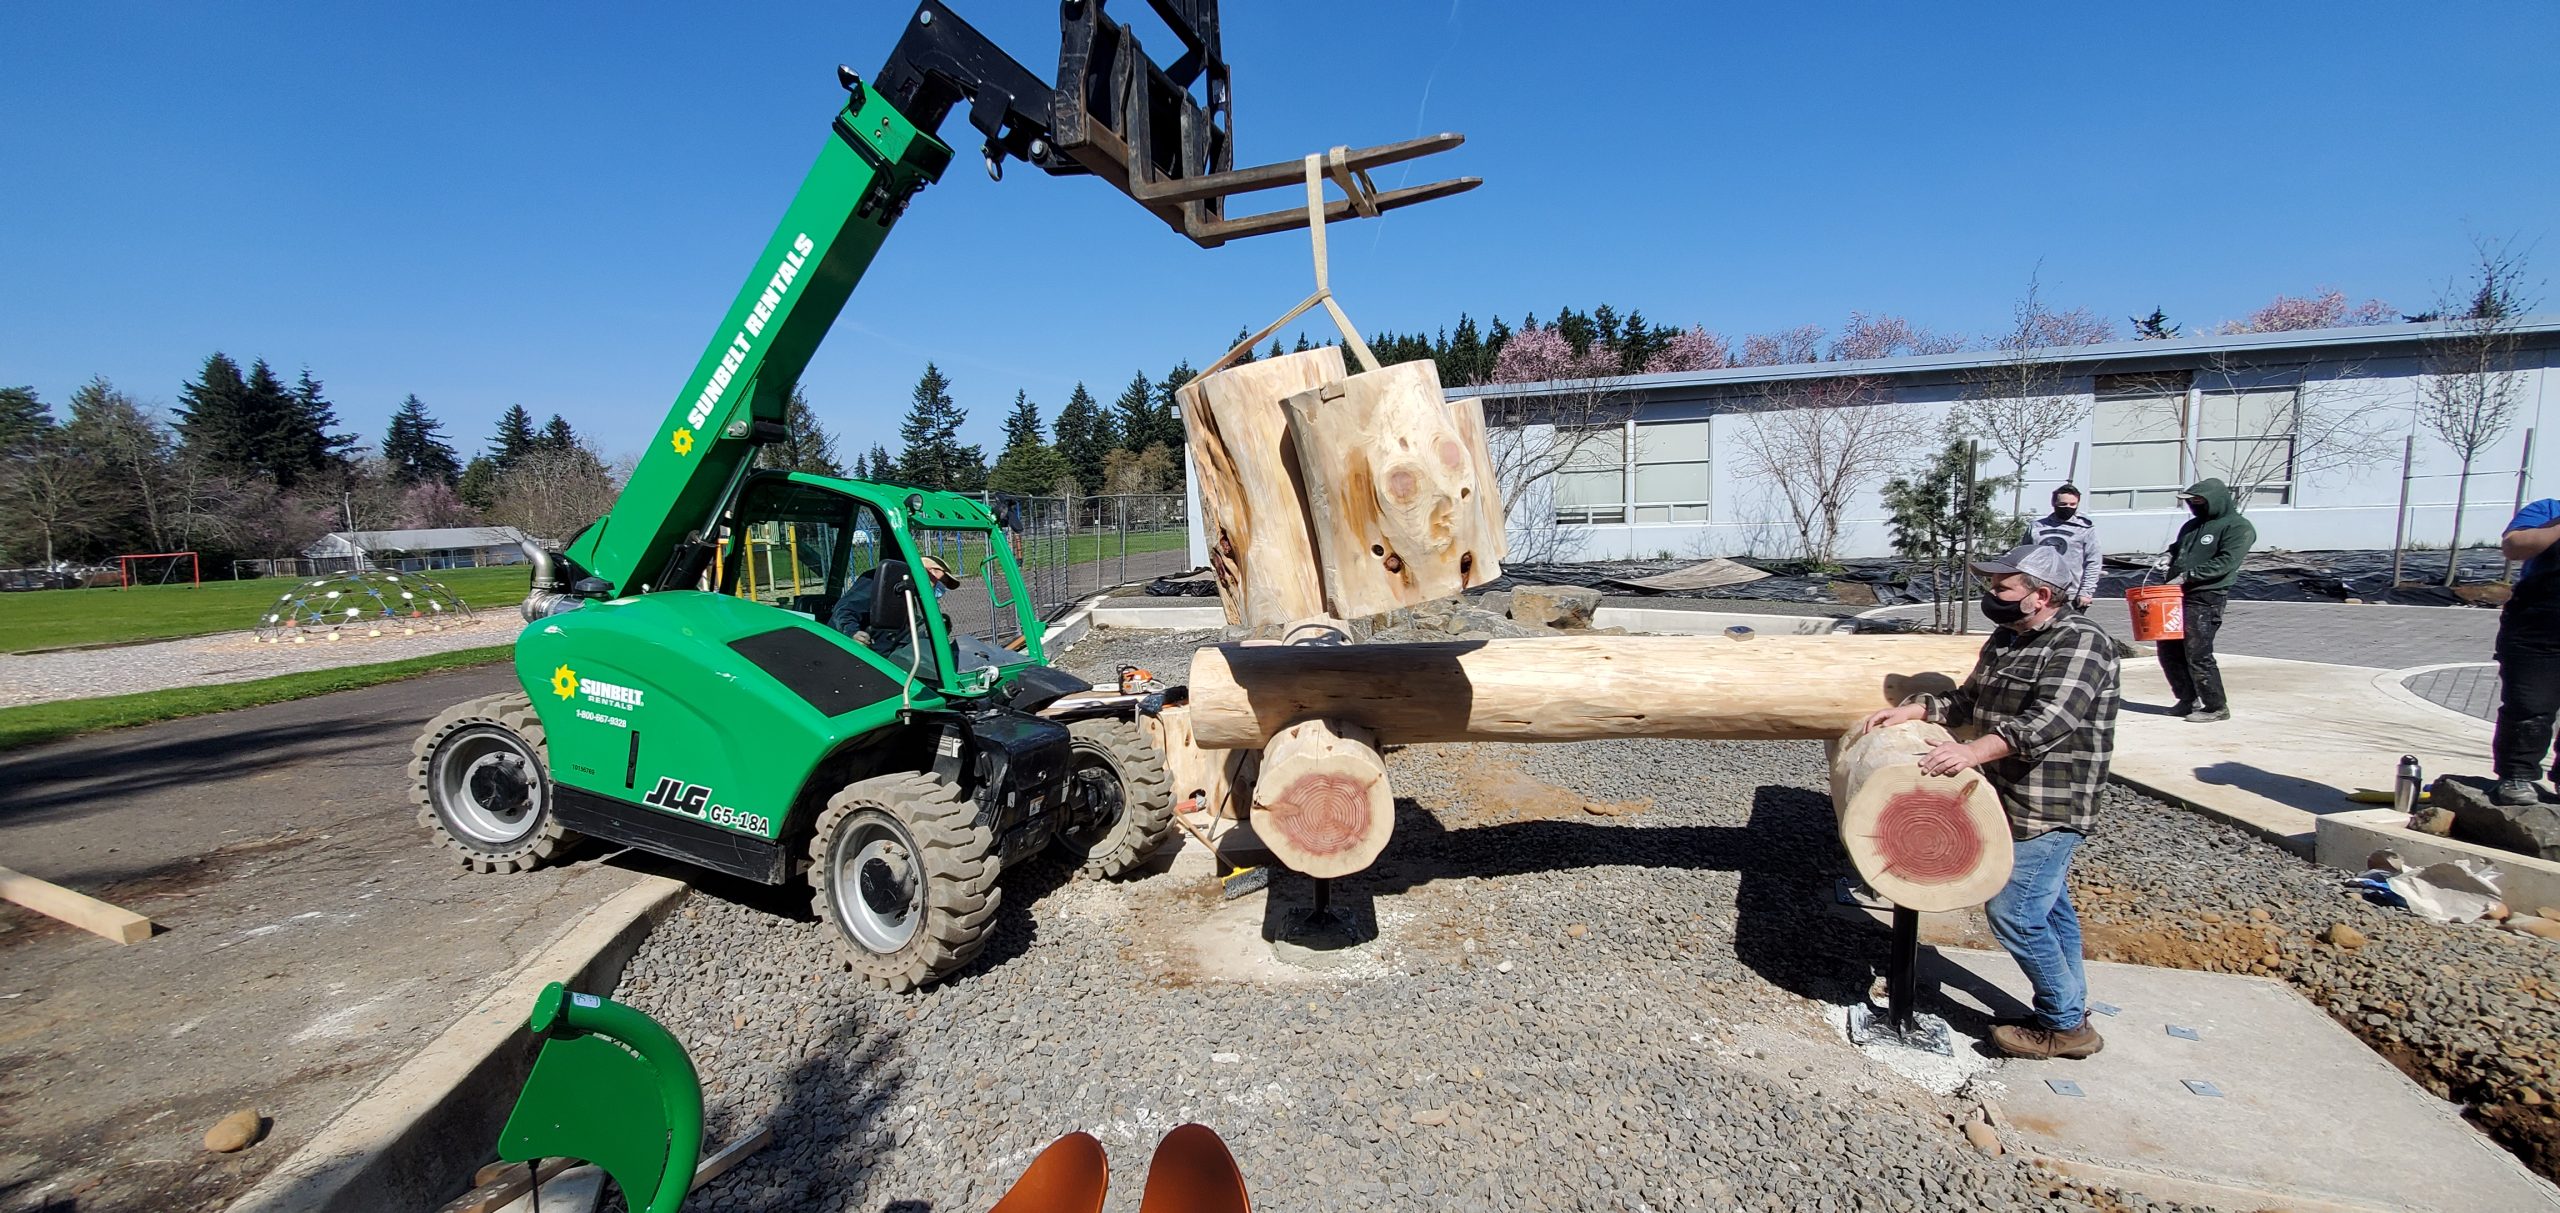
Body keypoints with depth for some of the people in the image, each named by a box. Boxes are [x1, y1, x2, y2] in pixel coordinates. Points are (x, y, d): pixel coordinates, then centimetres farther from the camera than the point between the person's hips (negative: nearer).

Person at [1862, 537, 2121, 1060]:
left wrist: (1975, 750, -39)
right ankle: (2070, 1011, 34)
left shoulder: (2081, 641, -17)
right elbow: (1968, 701, 17)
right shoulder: (2004, 639, 11)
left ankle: (2066, 1025, 13)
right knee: (2048, 907, 19)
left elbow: (2053, 719, -30)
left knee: (2013, 912, -5)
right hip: (2016, 802, 9)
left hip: (2049, 810, -9)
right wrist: (1912, 709, 2)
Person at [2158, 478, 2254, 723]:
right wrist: (2167, 558, 10)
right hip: (2178, 595, 8)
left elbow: (2225, 562, -16)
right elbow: (2176, 549, 31)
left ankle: (2217, 707, 5)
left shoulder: (2238, 527, -4)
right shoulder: (2193, 525, 20)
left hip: (2207, 599, -8)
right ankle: (2189, 700, 23)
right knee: (2168, 651, 9)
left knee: (2198, 654, -8)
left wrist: (2188, 575, -21)